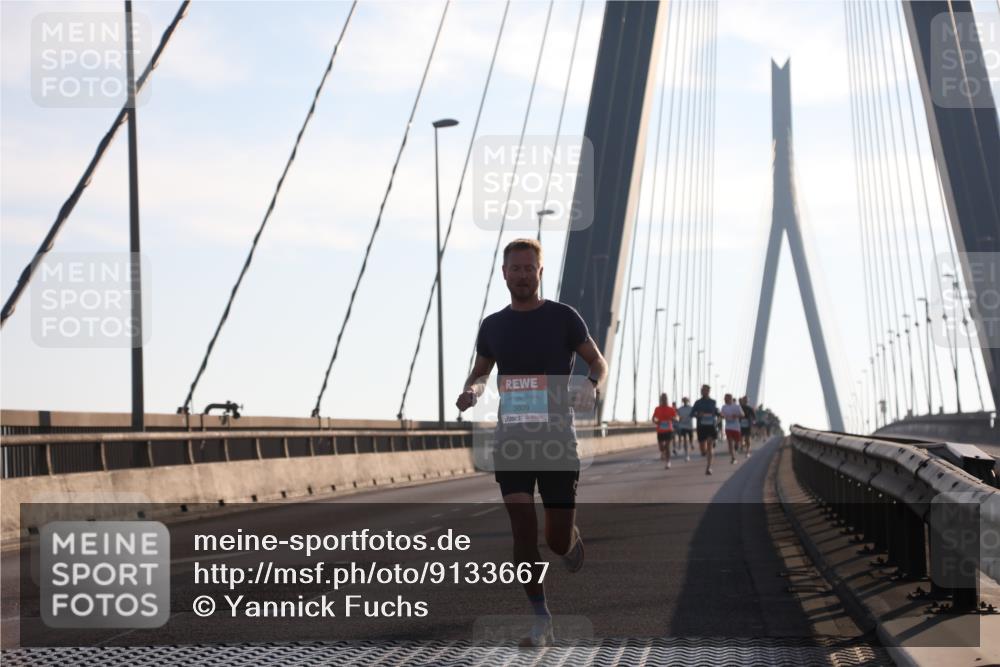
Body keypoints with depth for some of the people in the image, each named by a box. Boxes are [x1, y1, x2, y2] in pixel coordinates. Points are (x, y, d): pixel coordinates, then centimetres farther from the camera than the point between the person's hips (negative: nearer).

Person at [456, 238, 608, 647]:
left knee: (559, 541, 0)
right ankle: (541, 622, -5)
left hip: (557, 439, -2)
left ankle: (572, 539, 40)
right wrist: (471, 392, -3)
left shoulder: (563, 317, -1)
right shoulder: (493, 326, 8)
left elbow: (598, 362, 6)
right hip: (512, 439, 2)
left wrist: (592, 384, -17)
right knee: (522, 525, -13)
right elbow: (480, 373, 21)